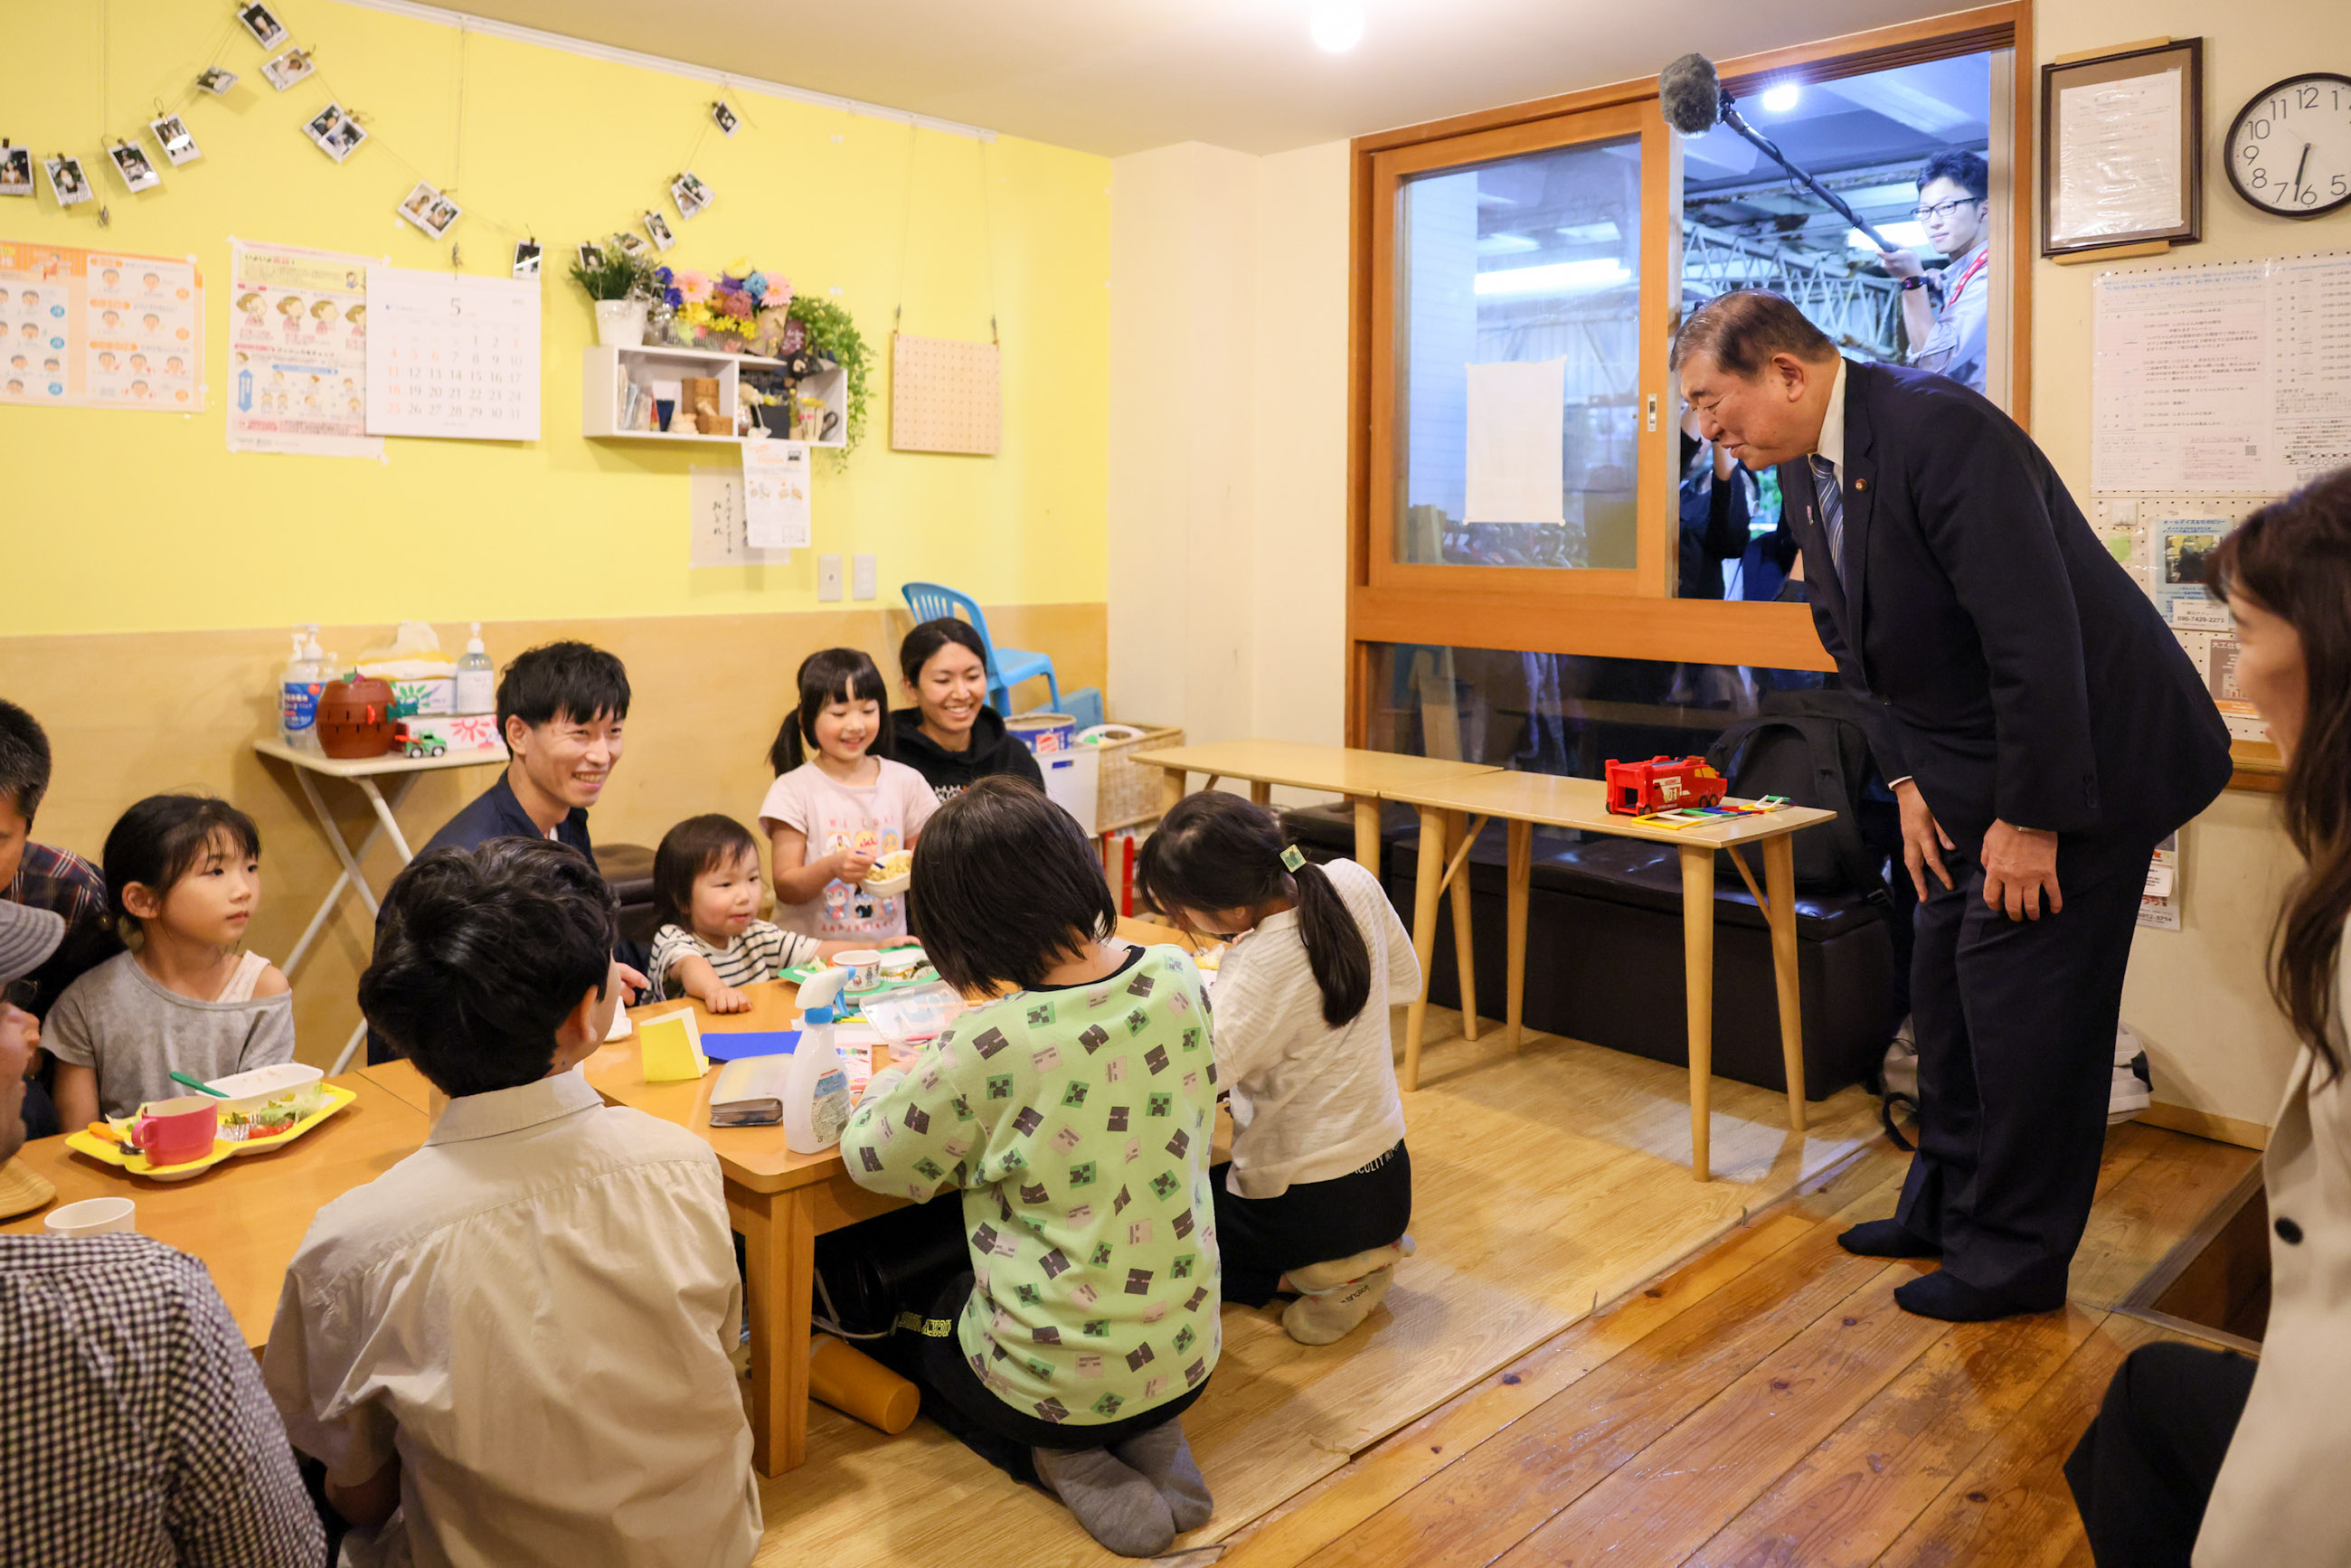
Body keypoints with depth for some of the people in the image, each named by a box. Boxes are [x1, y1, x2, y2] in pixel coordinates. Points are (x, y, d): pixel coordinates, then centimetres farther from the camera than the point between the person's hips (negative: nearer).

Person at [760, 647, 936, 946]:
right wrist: (831, 867, -21)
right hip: (810, 950, -2)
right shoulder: (792, 790, -1)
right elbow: (785, 888, -4)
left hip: (887, 945, 3)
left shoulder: (905, 782, 8)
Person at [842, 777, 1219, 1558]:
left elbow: (876, 1162, -11)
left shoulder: (988, 1049, -29)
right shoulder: (1178, 978, -14)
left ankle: (1065, 1459, 7)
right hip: (1188, 1358, 5)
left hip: (1057, 1380, -5)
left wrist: (888, 1085, 9)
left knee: (920, 1324, 29)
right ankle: (1151, 1440, 14)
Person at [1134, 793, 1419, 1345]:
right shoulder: (1353, 885, -10)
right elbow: (1405, 982, 7)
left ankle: (1308, 1275, 2)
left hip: (1303, 1204, -8)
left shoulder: (1258, 968, -30)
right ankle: (1360, 1253, 15)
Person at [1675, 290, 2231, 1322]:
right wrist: (1908, 779, 4)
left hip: (2082, 758, -9)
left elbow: (2036, 636, -27)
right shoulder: (1804, 466, 3)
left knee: (2019, 996, -3)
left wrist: (2031, 818, -23)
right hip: (1967, 764, 9)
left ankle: (2015, 1257, 14)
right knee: (1945, 979, 15)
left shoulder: (1940, 431, -25)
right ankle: (1947, 1205, 32)